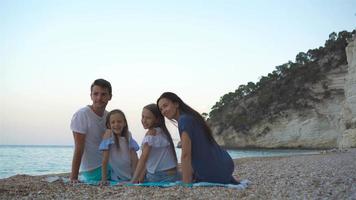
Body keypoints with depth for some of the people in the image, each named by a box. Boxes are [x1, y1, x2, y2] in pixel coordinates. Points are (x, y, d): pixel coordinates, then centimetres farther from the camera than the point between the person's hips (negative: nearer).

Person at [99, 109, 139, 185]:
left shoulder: (128, 135, 2)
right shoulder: (108, 134, -9)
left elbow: (134, 158, 0)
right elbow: (105, 159, -12)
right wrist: (104, 179, -15)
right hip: (115, 178, -3)